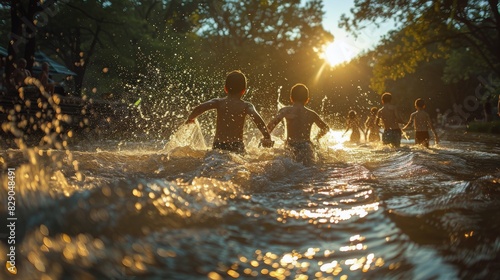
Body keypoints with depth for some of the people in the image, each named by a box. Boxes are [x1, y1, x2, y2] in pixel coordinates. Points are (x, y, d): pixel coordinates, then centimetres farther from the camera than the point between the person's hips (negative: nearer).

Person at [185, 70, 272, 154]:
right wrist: (267, 137, -13)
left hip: (218, 145, 2)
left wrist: (190, 118, 9)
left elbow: (199, 108, -9)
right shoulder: (246, 106, 1)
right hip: (237, 146, -1)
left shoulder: (218, 102, 4)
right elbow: (257, 118, -16)